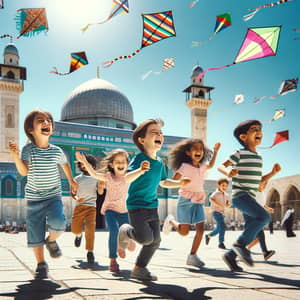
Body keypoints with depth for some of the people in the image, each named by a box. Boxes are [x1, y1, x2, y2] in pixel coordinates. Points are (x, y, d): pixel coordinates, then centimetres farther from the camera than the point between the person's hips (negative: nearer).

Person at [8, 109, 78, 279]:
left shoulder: (57, 151, -1)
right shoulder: (28, 149, -7)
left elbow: (65, 163, 21)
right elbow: (24, 171, -20)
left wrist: (71, 180, 27)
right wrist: (16, 156, -35)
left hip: (53, 196, 1)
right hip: (34, 198, 0)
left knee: (58, 223, -24)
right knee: (35, 234, 3)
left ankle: (51, 240, 9)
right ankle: (41, 264, 22)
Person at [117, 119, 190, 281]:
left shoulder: (160, 163, 7)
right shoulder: (139, 158, -14)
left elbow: (163, 182, 23)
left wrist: (179, 183, 9)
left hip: (152, 206, 7)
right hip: (137, 206, -7)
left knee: (155, 240, 5)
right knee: (145, 238, -16)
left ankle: (139, 269, 20)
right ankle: (125, 232, 16)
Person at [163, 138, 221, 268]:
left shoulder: (202, 167, 9)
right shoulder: (185, 166, -11)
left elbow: (211, 165, 31)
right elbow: (173, 181, -15)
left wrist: (215, 151, 25)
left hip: (198, 202, 6)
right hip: (186, 200, -6)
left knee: (200, 229, -5)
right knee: (184, 232, -1)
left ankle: (192, 256, 3)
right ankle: (171, 221, 30)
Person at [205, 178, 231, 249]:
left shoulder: (226, 195, 14)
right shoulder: (216, 193, -8)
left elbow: (227, 205, 21)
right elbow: (211, 199, -26)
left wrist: (228, 204, -3)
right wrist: (218, 205, -34)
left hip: (221, 213, 8)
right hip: (216, 211, -8)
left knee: (218, 229, 16)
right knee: (222, 226, -20)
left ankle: (208, 236, 39)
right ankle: (221, 243, -15)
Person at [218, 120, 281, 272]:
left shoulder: (259, 158, 17)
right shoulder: (239, 154, -5)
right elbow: (221, 166, -3)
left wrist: (273, 172, 6)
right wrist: (228, 173, -24)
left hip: (251, 198, 8)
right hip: (240, 195, -8)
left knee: (251, 230, 5)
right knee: (264, 216, -24)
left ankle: (230, 256, 16)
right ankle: (240, 243, -15)